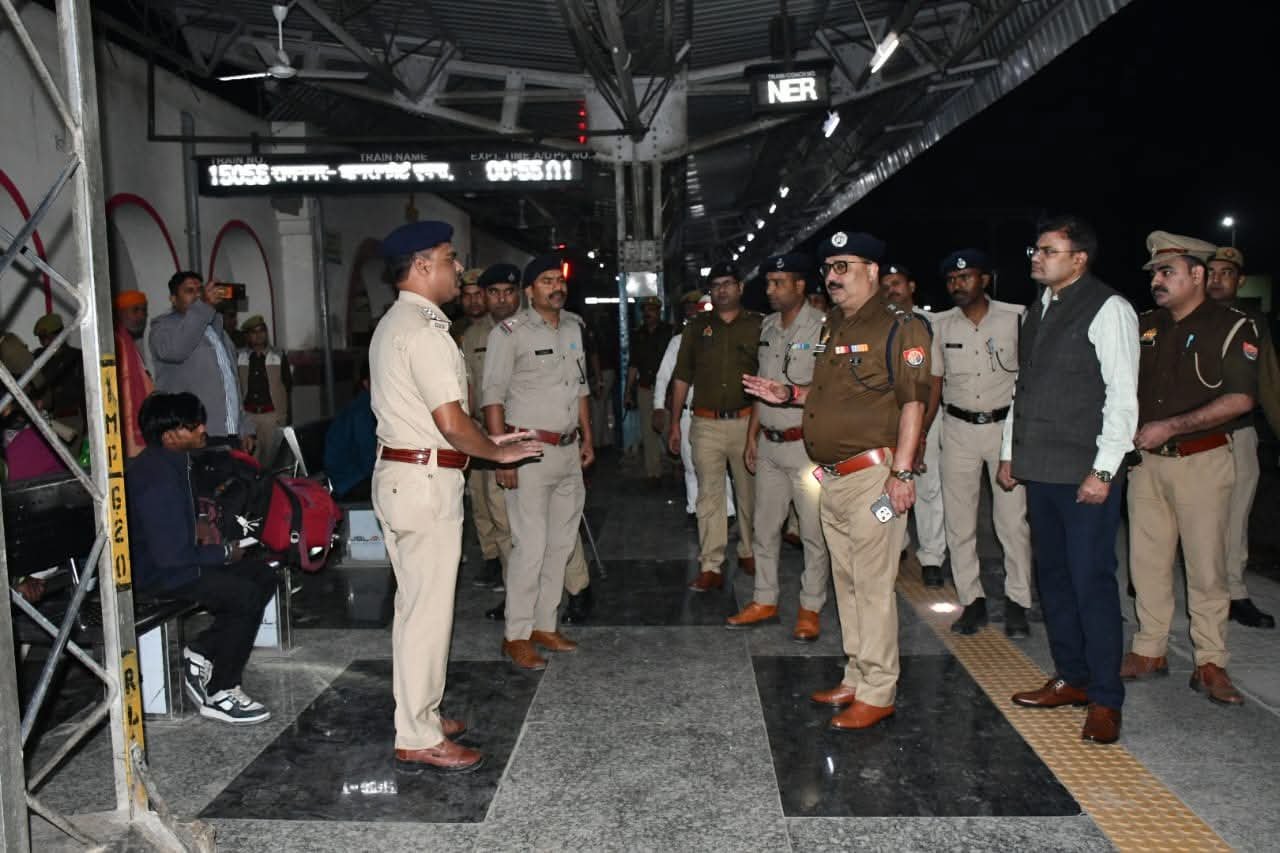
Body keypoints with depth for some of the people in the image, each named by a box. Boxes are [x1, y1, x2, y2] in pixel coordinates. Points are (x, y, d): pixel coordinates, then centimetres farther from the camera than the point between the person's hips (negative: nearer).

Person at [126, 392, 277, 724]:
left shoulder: (173, 461, 5)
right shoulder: (157, 479, -26)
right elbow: (170, 554, -27)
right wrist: (224, 553, -14)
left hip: (174, 556, 10)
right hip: (157, 573, -10)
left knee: (263, 575, 5)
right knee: (247, 596, -21)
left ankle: (202, 651, 10)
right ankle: (219, 694, -8)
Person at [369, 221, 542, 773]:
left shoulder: (392, 325, 16)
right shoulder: (423, 331, -17)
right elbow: (452, 423, -22)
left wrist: (488, 442, 17)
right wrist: (498, 452, -5)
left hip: (397, 474, 11)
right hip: (426, 481, -11)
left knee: (414, 605, 18)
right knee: (428, 610, -2)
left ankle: (418, 716, 31)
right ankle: (419, 740, 9)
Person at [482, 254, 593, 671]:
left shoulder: (573, 327, 12)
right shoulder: (510, 332, -9)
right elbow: (493, 395, -12)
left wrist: (587, 437, 16)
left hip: (569, 450, 7)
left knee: (561, 544, 11)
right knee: (531, 546, -8)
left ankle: (544, 625, 22)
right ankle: (516, 636, 4)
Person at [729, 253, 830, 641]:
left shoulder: (822, 327, -11)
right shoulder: (768, 327, 12)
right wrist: (752, 434, 17)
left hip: (807, 444, -7)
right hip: (770, 445, 7)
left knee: (814, 532, 3)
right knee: (765, 526, 14)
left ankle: (810, 609, 15)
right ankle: (764, 601, 26)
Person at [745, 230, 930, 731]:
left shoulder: (898, 327, -9)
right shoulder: (836, 327, 18)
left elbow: (912, 400, -16)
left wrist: (902, 470, -21)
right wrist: (789, 394, 14)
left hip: (873, 473, -9)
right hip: (832, 478, 9)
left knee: (873, 585, -4)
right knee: (847, 582, 15)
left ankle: (877, 694, 6)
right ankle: (857, 679, 27)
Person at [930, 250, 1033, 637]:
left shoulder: (1016, 317, -4)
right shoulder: (940, 325, 5)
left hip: (1006, 426, -3)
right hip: (958, 428, 3)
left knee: (1013, 520, -1)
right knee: (958, 521, 5)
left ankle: (1017, 602, 13)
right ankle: (972, 601, 16)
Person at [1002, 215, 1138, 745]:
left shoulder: (1108, 309, -8)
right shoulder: (1038, 309, 14)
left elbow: (1122, 396, -12)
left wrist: (1104, 470, -16)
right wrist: (1009, 452, 16)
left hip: (1085, 475, -8)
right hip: (1038, 470, 8)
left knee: (1091, 582, -3)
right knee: (1053, 577, 14)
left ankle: (1105, 700, 8)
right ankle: (1072, 679, 27)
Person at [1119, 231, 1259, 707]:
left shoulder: (1231, 327, -5)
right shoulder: (1144, 328, 10)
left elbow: (1240, 399, -13)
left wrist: (1169, 427, -17)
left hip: (1202, 461, -5)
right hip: (1147, 460, 5)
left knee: (1206, 566, -1)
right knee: (1146, 561, 8)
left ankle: (1210, 664, 10)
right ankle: (1149, 652, 19)